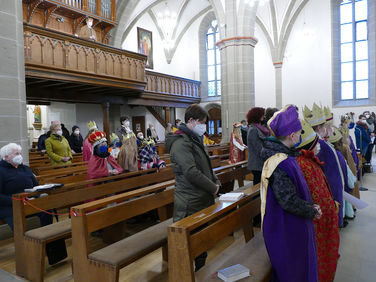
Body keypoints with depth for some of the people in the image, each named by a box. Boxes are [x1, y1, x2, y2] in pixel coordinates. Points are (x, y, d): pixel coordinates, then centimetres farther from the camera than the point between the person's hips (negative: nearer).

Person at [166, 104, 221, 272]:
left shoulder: (194, 139, 15)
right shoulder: (181, 143, -17)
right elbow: (192, 173, -24)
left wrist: (216, 182, 7)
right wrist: (213, 188, -14)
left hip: (203, 200, 10)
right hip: (191, 204, -10)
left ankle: (201, 268, 36)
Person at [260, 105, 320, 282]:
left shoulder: (284, 156, 6)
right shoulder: (281, 164, -28)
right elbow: (289, 201, -27)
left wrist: (310, 205, 2)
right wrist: (312, 212, -12)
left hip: (291, 227, 10)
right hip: (286, 230, -10)